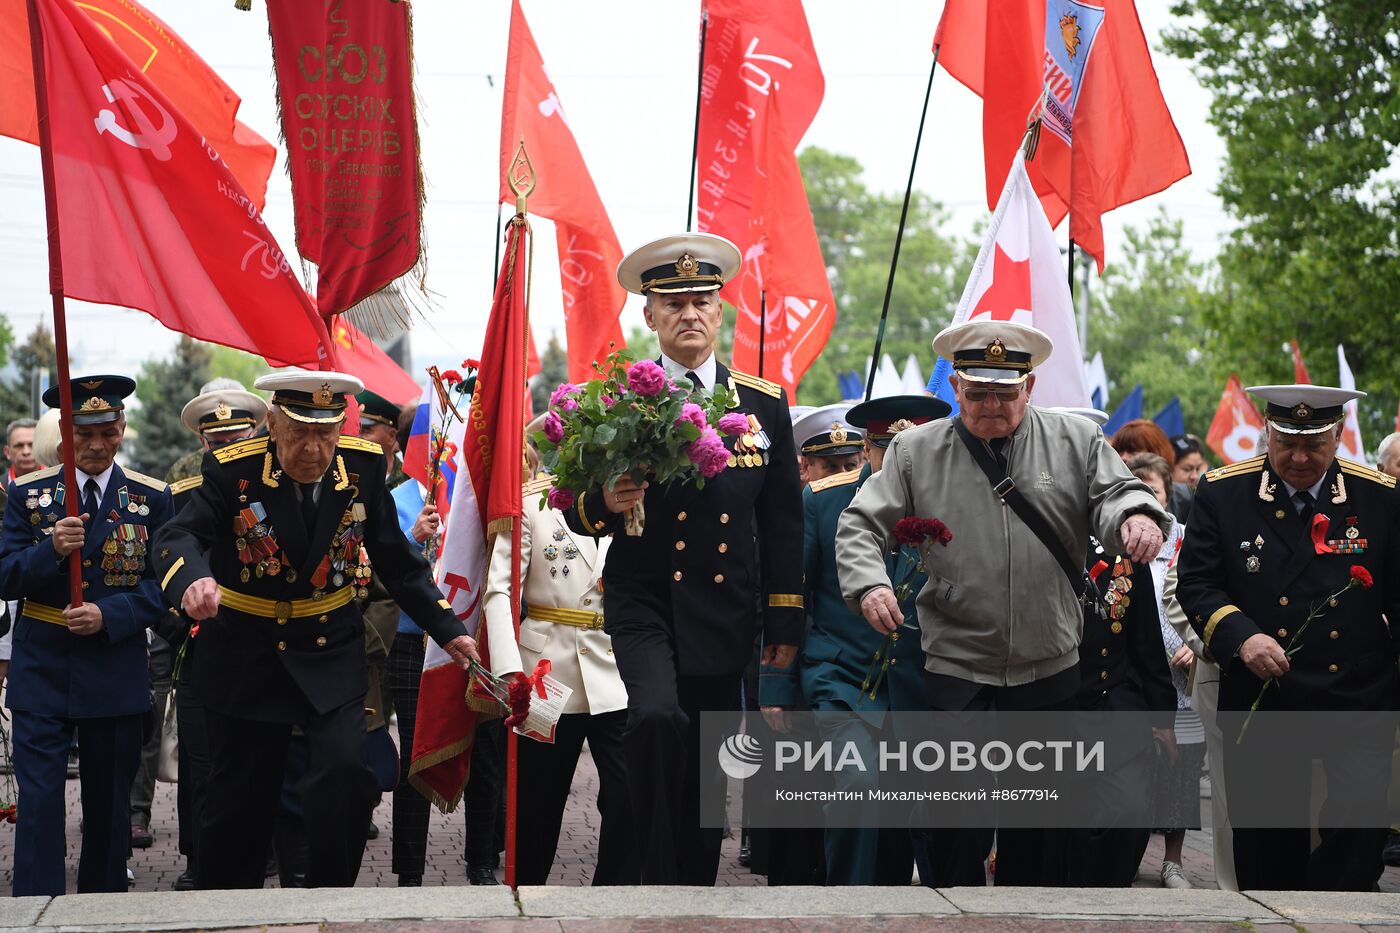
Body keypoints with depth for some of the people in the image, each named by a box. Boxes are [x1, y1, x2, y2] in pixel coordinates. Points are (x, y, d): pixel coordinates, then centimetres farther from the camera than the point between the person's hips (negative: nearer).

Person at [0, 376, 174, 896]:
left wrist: (109, 615, -18)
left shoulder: (151, 498, 3)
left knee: (109, 807, 10)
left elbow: (163, 584, -2)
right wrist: (51, 550, -21)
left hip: (115, 672, 1)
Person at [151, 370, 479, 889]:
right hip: (246, 655, -1)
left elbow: (395, 559, 3)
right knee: (241, 796, 7)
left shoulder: (364, 465, -7)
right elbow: (179, 537, -26)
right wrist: (193, 579, -49)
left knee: (345, 775, -17)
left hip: (331, 651, 1)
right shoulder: (232, 470, -15)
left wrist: (448, 630, -1)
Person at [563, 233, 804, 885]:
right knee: (657, 718, -28)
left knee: (707, 777, 8)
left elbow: (782, 521, 10)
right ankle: (661, 880, -18)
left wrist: (785, 622, 7)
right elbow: (577, 514, 3)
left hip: (725, 612, 3)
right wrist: (605, 505, -20)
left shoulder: (765, 404, 8)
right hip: (643, 603, -3)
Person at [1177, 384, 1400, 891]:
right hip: (1261, 704, 1)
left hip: (1357, 701, -1)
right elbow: (1196, 583, 0)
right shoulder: (1222, 492, 1)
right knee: (1265, 843, 6)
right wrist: (1239, 635, -17)